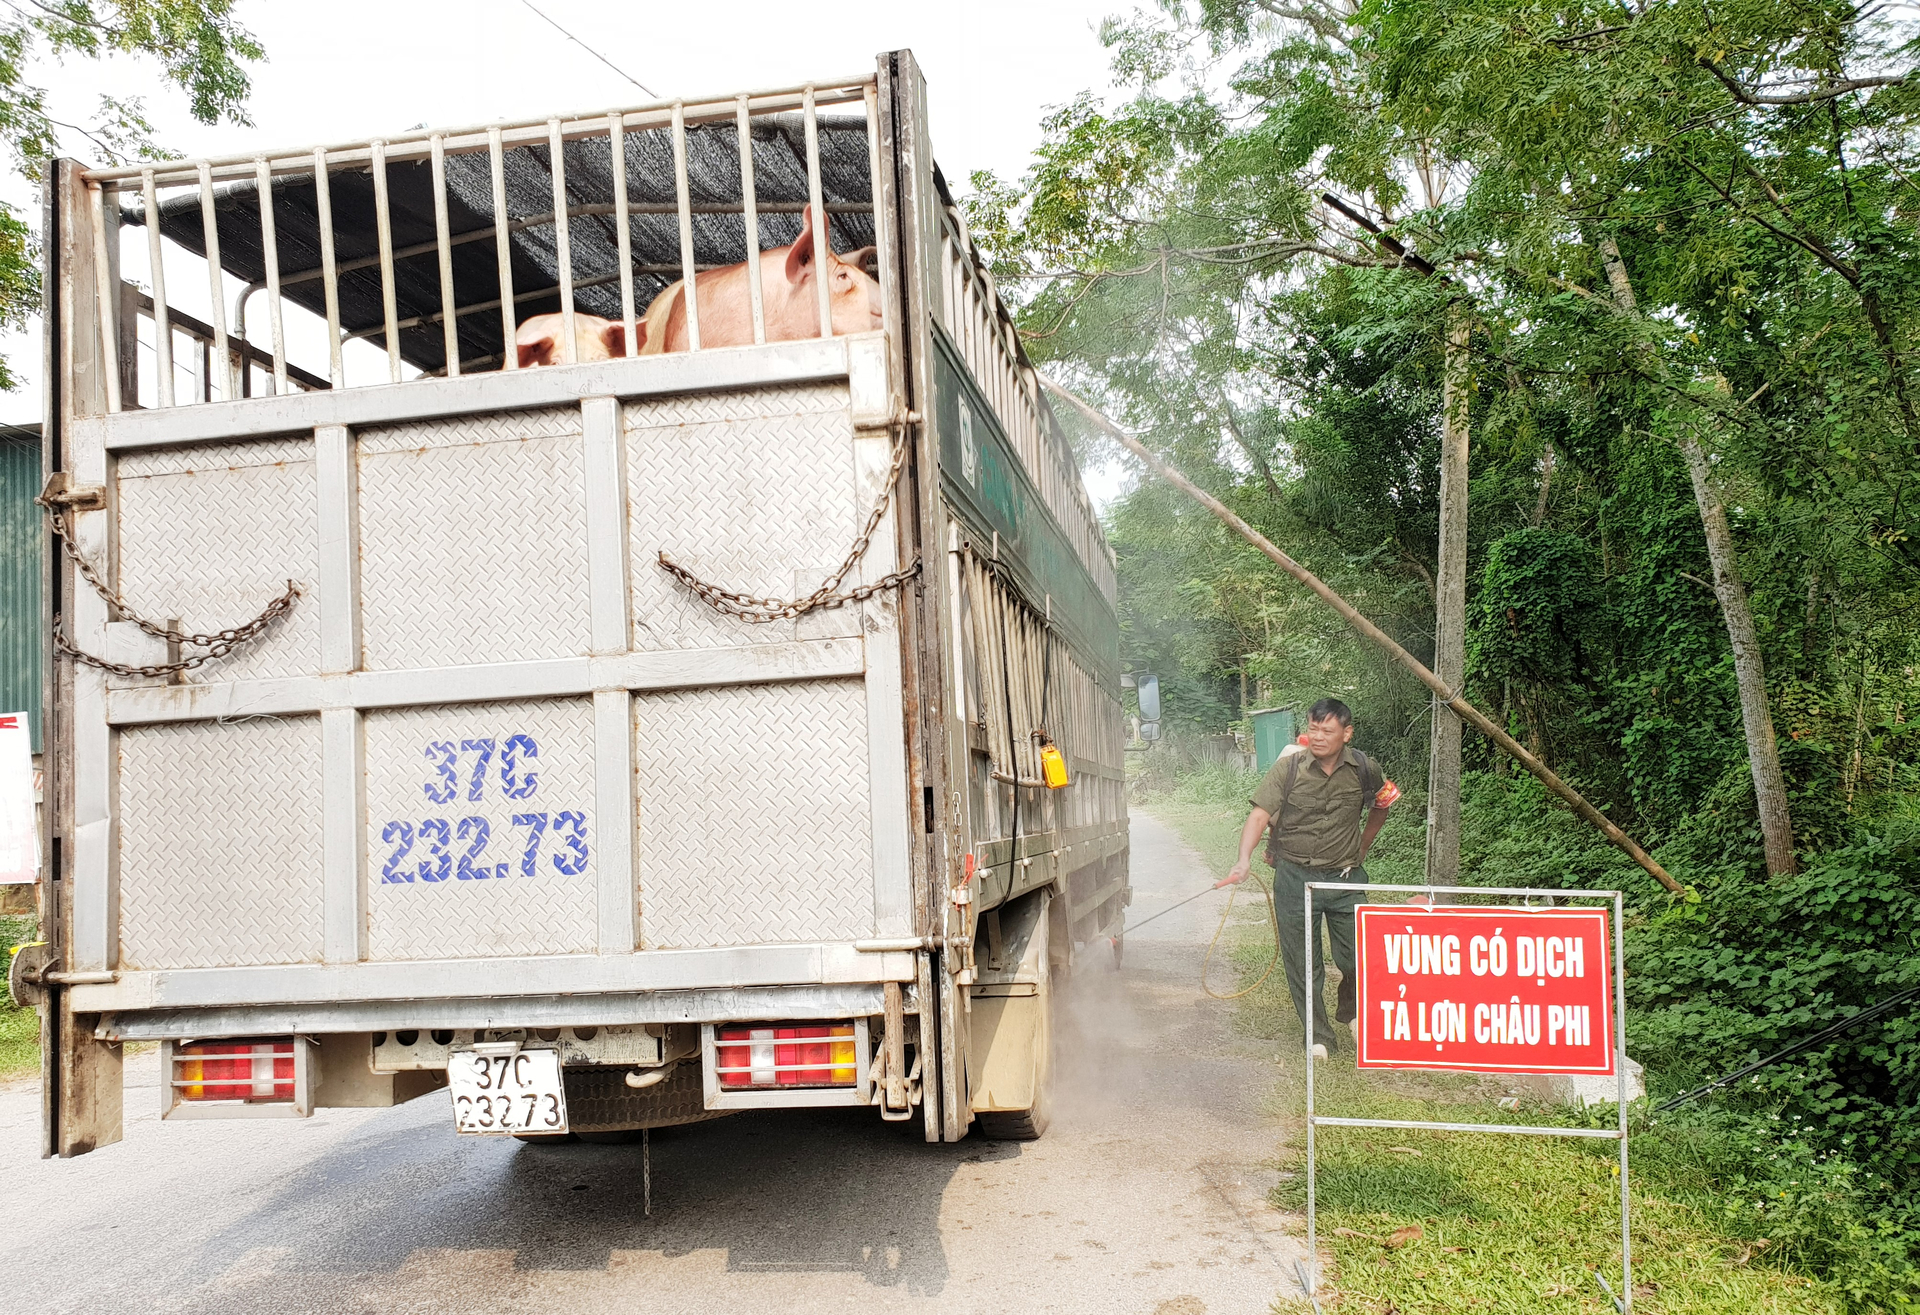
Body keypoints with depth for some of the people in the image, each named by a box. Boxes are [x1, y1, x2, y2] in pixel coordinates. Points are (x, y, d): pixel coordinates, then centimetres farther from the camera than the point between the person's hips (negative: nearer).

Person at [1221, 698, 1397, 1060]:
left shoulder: (1364, 770, -2)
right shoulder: (1289, 767, -10)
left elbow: (1380, 807, 19)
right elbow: (1260, 814, -18)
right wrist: (1244, 860, -31)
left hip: (1345, 878, 1)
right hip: (1295, 877, -1)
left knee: (1357, 957, 1)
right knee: (1302, 962, 5)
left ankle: (1351, 1010, 33)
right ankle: (1319, 1036, 21)